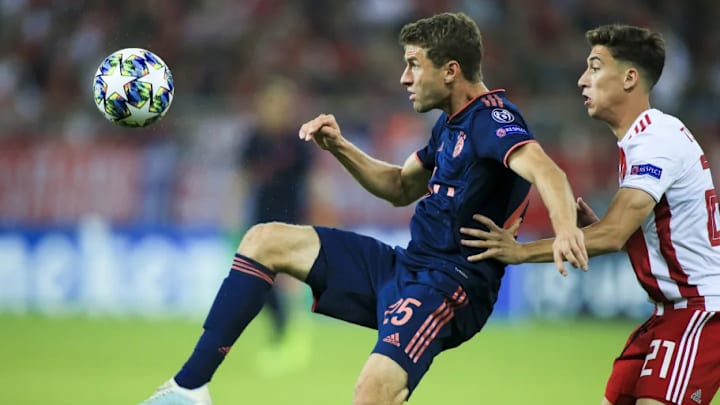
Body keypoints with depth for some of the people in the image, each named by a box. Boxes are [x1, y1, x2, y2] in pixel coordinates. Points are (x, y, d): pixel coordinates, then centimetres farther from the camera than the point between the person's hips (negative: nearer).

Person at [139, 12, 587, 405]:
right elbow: (401, 187, 28)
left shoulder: (494, 119, -16)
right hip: (406, 266, 10)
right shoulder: (451, 125, 14)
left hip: (449, 286, -10)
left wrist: (566, 227, -56)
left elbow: (545, 171, -35)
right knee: (265, 241, 6)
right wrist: (340, 147, 12)